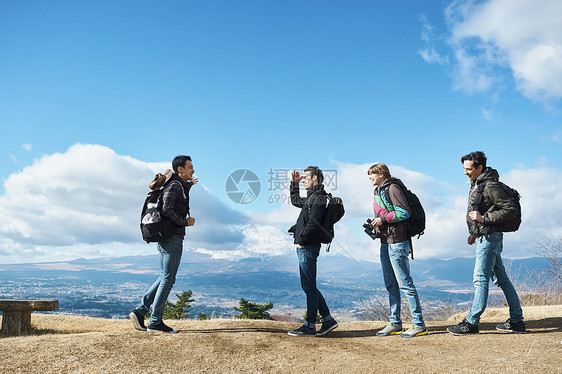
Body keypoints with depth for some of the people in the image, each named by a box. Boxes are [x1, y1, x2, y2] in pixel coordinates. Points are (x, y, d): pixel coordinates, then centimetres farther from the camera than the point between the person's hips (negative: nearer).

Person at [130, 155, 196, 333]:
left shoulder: (179, 186, 19)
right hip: (172, 238, -10)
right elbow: (167, 210, -22)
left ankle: (139, 311, 11)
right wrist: (185, 222, -11)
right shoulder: (175, 185, -10)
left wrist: (189, 184, 45)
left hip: (165, 238, 10)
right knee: (167, 279, -5)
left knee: (165, 278, 13)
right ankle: (155, 322, -1)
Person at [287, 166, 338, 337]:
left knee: (309, 286, -5)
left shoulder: (319, 197, -10)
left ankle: (310, 326, 0)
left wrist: (301, 239, -16)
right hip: (304, 247, 10)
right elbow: (295, 201, 39)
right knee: (308, 286, 12)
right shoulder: (311, 197, 20)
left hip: (308, 247, -10)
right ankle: (327, 319, 17)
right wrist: (294, 183, 31)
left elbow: (313, 222, -20)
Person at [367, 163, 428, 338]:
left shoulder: (392, 188, -8)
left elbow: (405, 212, -16)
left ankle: (419, 324, -1)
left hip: (397, 241, -10)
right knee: (390, 284, 11)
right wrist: (375, 225, 11)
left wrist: (383, 219, -15)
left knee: (405, 283, -8)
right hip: (385, 242, 10)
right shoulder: (379, 192, 20)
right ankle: (395, 323, 17)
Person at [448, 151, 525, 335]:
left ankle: (472, 322, -3)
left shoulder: (491, 187, -15)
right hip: (483, 237, 10)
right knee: (502, 279, 12)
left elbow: (511, 209, -19)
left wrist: (483, 218, -21)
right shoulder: (476, 184, 15)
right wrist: (474, 233, 17)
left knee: (480, 278, -7)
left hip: (489, 237, -10)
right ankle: (516, 321, 19)